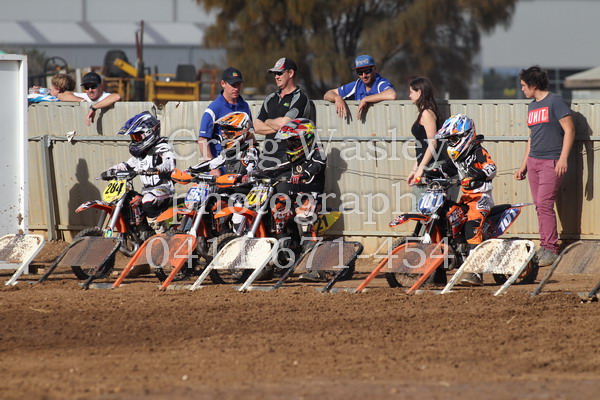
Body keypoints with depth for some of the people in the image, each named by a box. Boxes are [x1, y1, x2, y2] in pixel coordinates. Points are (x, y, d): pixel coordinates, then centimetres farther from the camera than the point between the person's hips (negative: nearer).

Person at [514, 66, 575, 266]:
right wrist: (523, 166, 22)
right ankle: (545, 247, 8)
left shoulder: (555, 102, -7)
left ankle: (550, 250, -11)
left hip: (551, 162, -8)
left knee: (544, 204, -13)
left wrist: (563, 159, -17)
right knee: (539, 206, 5)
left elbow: (569, 130, -10)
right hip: (533, 162, 8)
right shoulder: (532, 106, 17)